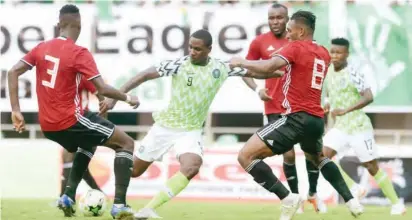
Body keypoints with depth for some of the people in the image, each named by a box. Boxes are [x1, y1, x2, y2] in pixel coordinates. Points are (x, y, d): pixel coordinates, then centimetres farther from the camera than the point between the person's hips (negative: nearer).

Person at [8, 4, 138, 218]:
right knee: (126, 143, 4)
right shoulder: (79, 53, -13)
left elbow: (13, 72, 3)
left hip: (48, 125, 7)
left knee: (88, 145, 36)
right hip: (70, 120, -7)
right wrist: (127, 98, 0)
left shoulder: (41, 48, 6)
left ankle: (68, 195, 18)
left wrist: (16, 110, 3)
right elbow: (102, 89, -17)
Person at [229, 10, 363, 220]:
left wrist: (241, 62, -7)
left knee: (246, 156, -11)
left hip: (297, 118, -8)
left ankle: (287, 198, -17)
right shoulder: (323, 53, 15)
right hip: (317, 119, 8)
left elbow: (268, 67, -21)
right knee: (317, 157, 38)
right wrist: (283, 73, 29)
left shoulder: (296, 47, -8)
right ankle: (351, 201, 29)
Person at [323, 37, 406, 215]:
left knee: (372, 167, -1)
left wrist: (345, 110, -31)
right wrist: (328, 106, 2)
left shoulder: (353, 73, -17)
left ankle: (397, 204, 13)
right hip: (340, 127, 6)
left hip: (358, 126, -6)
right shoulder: (328, 72, 4)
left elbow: (368, 97, -26)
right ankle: (354, 189, 0)